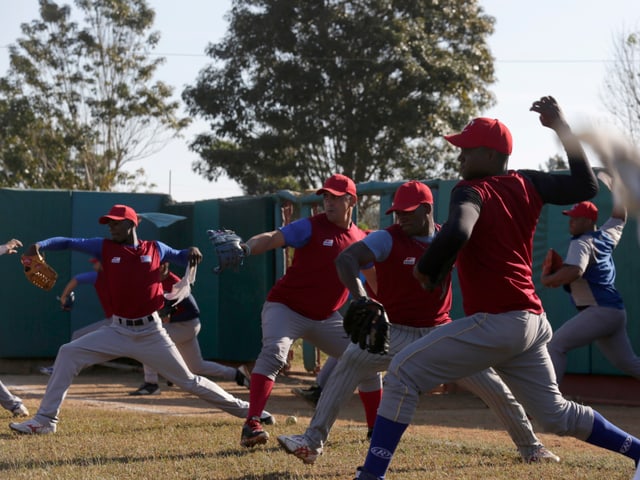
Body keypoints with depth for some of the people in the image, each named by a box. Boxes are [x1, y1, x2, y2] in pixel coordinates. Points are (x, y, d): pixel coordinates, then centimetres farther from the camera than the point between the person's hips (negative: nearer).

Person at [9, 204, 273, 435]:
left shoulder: (155, 248, 1)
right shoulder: (105, 247, 1)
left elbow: (181, 258, 17)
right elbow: (67, 242, 1)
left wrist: (192, 251, -6)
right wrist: (41, 245, -16)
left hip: (151, 333, -1)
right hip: (118, 332, 2)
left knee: (188, 381, 3)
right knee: (68, 353, -12)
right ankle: (46, 420, -8)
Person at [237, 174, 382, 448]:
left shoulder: (361, 239, 4)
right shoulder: (311, 227, -13)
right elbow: (272, 239, -28)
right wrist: (246, 248, -46)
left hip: (326, 318, 6)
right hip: (285, 309, -6)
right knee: (274, 352, -31)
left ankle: (377, 428, 25)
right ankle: (251, 425, -37)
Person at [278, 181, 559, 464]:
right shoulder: (387, 239, -13)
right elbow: (345, 259, -27)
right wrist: (361, 299, -42)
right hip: (396, 332, -3)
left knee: (491, 385, 1)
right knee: (351, 362, -27)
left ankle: (530, 448, 22)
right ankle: (313, 442, -27)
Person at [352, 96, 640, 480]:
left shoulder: (473, 191, -10)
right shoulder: (527, 185, 10)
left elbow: (456, 233, -30)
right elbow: (587, 186, 20)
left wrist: (426, 270, -13)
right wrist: (563, 128, 23)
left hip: (495, 323, -8)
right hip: (532, 322, 8)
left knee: (403, 372, -6)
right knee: (557, 415, 22)